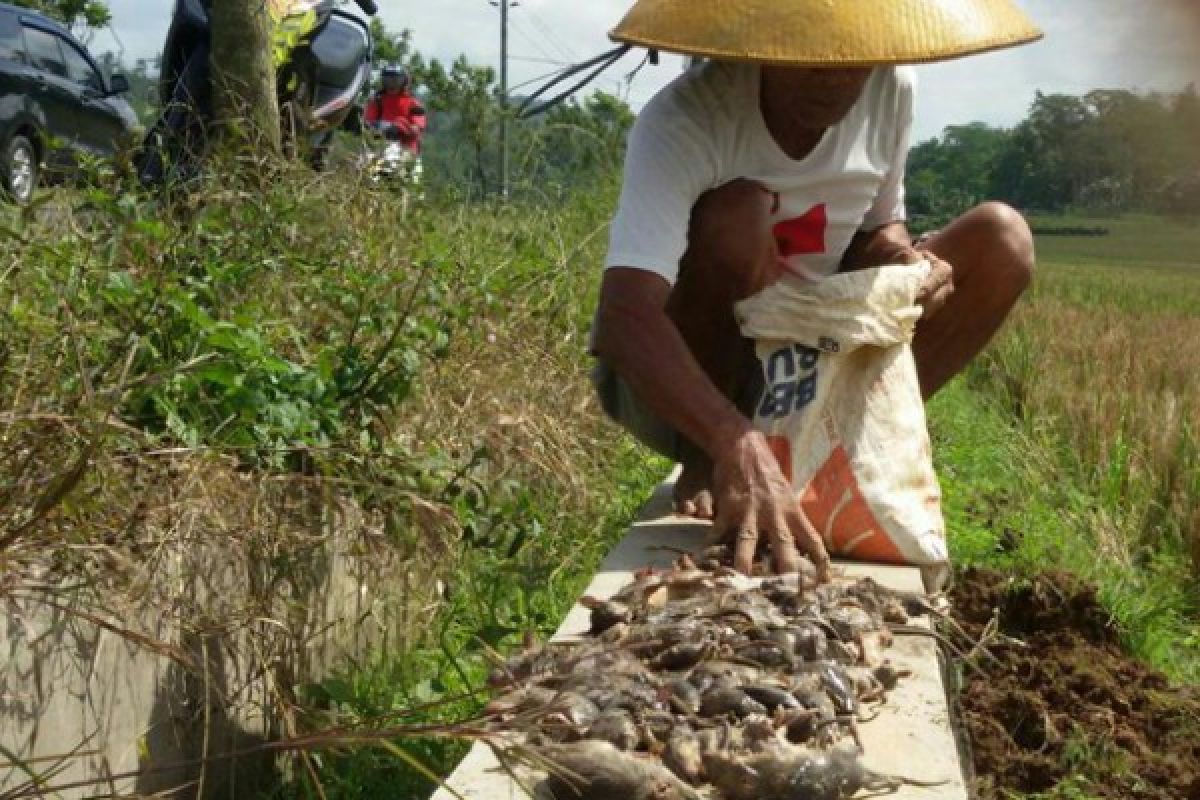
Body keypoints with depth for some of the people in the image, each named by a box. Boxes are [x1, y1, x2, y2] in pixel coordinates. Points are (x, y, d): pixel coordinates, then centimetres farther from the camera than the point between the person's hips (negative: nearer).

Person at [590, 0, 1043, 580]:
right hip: (675, 377, -5)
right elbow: (624, 318, -42)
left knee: (1002, 240, -10)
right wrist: (738, 447, -57)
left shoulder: (890, 89, -11)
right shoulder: (682, 122, -29)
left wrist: (903, 260, -19)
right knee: (738, 208, -34)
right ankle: (702, 465, -15)